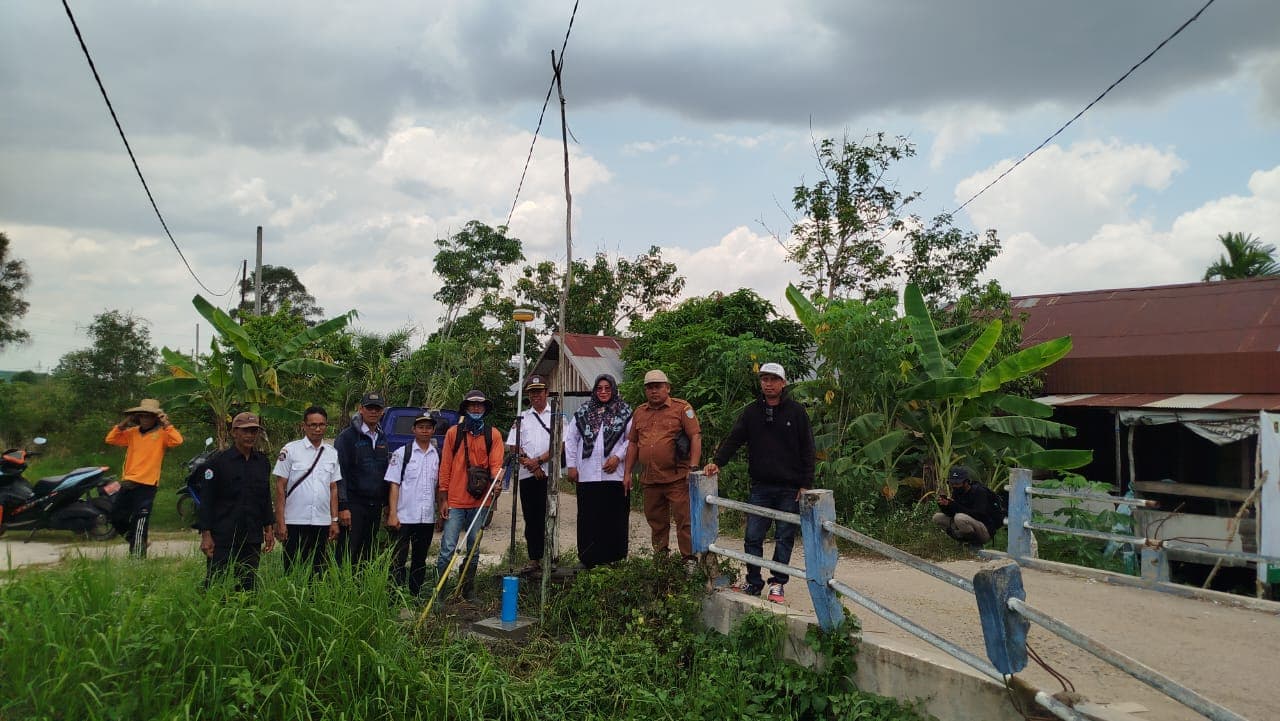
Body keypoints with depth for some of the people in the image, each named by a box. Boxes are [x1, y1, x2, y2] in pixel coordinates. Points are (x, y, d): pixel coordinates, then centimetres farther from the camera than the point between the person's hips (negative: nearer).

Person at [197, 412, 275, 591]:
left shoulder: (263, 462, 9)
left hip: (252, 538, 5)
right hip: (223, 538, -4)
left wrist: (268, 529, 14)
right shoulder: (217, 462, -5)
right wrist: (206, 535, -10)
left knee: (247, 586, 8)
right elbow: (207, 501, -5)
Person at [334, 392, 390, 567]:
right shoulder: (347, 436, -6)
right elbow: (340, 473, -11)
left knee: (367, 556, 11)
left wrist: (387, 503, 14)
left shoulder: (382, 438, 14)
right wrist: (343, 506, -16)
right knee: (347, 555, -7)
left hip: (375, 506, 6)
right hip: (353, 504, -6)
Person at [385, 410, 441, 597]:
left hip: (427, 517, 4)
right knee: (398, 560, -1)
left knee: (420, 560, 13)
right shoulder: (401, 453, 0)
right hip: (404, 517, -4)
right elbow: (393, 485, -3)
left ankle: (414, 597, 22)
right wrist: (392, 514, -10)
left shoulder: (438, 455, 8)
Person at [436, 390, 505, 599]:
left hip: (480, 501, 2)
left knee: (473, 549, 12)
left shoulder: (493, 434, 7)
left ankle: (468, 592, 23)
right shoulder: (454, 432, 4)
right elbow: (445, 466, 3)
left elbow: (495, 464, -2)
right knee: (448, 548, -6)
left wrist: (496, 482, -24)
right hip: (455, 501, -2)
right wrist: (443, 499, -1)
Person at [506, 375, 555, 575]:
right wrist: (530, 465, -6)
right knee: (531, 519, 5)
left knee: (548, 517, -7)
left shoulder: (556, 416, 8)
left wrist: (538, 460, -12)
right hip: (527, 475, 3)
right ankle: (534, 560, 11)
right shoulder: (522, 418, 15)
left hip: (549, 474, -3)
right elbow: (513, 447, 7)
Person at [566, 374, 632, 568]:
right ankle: (589, 560, 9)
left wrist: (618, 456, -10)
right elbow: (570, 439, 15)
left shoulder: (624, 412, 6)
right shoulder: (583, 412, 12)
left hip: (614, 474, -2)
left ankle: (613, 559, 9)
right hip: (587, 475, 2)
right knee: (588, 518, 2)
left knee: (614, 518, 0)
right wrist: (571, 465, 9)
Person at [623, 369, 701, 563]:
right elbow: (632, 443, 20)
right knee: (656, 521, 12)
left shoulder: (682, 408, -1)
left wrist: (693, 467, -15)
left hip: (677, 478, -6)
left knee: (684, 519, -6)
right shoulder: (639, 413, 16)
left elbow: (696, 437, -7)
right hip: (649, 480, 6)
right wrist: (627, 473, 15)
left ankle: (689, 559, -1)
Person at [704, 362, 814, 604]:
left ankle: (777, 584, 15)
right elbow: (733, 440, 3)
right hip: (760, 487, 2)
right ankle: (753, 582, 14)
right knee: (752, 537, 2)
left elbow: (807, 450, 1)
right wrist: (717, 462, -14)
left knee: (784, 537, 5)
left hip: (789, 488, -2)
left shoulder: (796, 412, 1)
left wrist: (806, 484, -4)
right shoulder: (751, 412, 8)